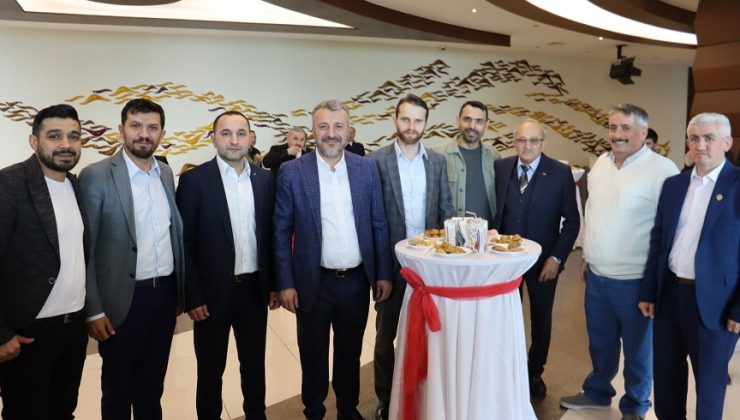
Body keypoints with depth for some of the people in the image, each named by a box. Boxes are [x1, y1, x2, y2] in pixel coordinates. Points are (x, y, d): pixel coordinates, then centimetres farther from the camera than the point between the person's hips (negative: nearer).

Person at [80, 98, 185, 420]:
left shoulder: (166, 173, 6)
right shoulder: (96, 176, -12)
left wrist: (180, 288, 11)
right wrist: (94, 311, -11)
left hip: (165, 293, 5)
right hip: (123, 300, -5)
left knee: (153, 385, 20)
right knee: (118, 391, 14)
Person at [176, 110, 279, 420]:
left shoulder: (264, 179, 3)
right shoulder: (194, 179, -9)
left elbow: (270, 235, 8)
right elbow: (184, 242, -9)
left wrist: (274, 283, 7)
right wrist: (192, 296, -11)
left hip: (255, 288, 4)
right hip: (212, 291, -3)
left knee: (254, 363, 19)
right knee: (210, 368, 14)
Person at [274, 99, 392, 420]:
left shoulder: (367, 168, 0)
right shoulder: (292, 172, -7)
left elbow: (379, 224, 4)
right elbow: (281, 231, -5)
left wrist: (383, 274, 2)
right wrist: (286, 284, -7)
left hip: (357, 282, 2)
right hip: (313, 283, -2)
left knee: (350, 353, 19)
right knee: (313, 356, 15)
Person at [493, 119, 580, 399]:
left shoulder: (561, 173, -9)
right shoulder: (500, 168, -2)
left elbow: (572, 220, -6)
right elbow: (493, 211, 4)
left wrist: (557, 257, -12)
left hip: (543, 260, -1)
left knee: (541, 318, 15)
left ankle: (535, 373, 36)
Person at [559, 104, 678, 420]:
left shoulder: (662, 170, -15)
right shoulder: (601, 163, 7)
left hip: (635, 280, -6)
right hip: (596, 275, 6)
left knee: (637, 349, 13)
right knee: (600, 342, 22)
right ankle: (597, 393, 42)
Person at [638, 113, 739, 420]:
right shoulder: (673, 184, 6)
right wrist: (648, 292, 7)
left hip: (713, 302, -4)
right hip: (669, 294, 5)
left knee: (709, 381, 13)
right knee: (666, 372, 18)